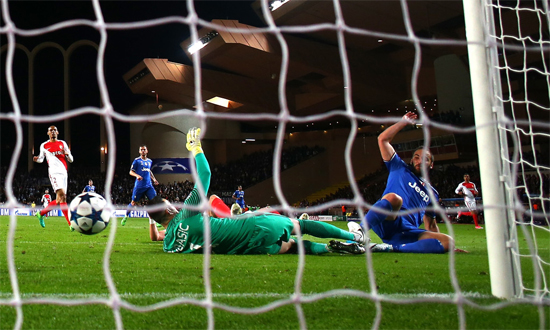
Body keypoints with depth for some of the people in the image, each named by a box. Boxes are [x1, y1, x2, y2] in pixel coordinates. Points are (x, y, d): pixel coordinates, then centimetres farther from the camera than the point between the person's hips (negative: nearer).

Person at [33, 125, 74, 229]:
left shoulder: (63, 143, 16)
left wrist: (67, 154, -7)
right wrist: (37, 159, 0)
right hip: (54, 172, -5)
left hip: (64, 172, 5)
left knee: (59, 200, 7)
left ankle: (41, 214, 29)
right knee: (62, 195, -22)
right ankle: (71, 224, -26)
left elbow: (71, 160, 15)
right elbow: (41, 159, 24)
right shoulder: (44, 146, 11)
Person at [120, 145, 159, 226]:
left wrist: (154, 179, 18)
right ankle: (126, 217, 24)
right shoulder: (137, 160, -1)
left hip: (148, 186, 4)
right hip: (139, 186, -4)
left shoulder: (149, 161, 15)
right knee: (133, 202, 3)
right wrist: (137, 175, -21)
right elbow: (131, 172, -3)